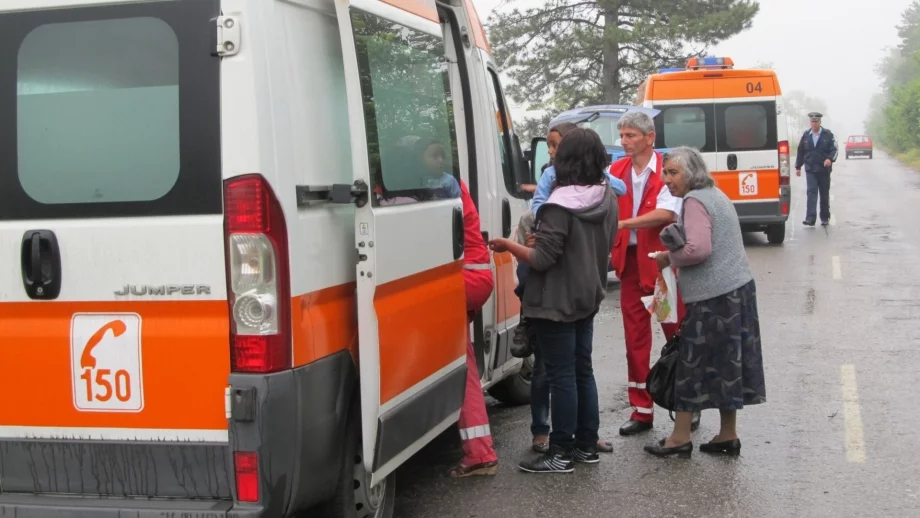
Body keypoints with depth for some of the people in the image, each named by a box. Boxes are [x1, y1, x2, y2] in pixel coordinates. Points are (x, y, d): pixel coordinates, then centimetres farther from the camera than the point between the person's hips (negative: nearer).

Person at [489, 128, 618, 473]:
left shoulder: (560, 206, -23)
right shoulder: (608, 199, 3)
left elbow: (541, 259, -23)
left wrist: (507, 245, -7)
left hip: (557, 303, -8)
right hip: (587, 299, 8)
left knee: (561, 376, -1)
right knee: (582, 371, 16)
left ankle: (562, 453, 6)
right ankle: (586, 445, 24)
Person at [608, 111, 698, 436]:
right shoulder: (615, 171, 6)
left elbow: (666, 213, -21)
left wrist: (621, 224, -27)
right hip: (630, 261, 4)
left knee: (677, 333, 5)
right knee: (635, 338, 8)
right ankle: (641, 410, 16)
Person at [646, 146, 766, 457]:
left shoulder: (695, 201, -13)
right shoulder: (716, 194, 17)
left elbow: (698, 249, -24)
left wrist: (668, 258, -9)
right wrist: (676, 246, 11)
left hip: (714, 296, -10)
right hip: (738, 288, 10)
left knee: (693, 362, -2)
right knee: (727, 361, 13)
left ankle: (680, 437, 4)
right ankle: (728, 435, 19)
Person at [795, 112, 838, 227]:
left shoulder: (828, 134, -1)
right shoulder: (806, 135, 8)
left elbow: (834, 149, -5)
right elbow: (800, 151, 14)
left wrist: (830, 159, -25)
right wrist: (798, 167, 14)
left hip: (824, 169, -1)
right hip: (810, 170, 1)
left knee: (824, 194, 9)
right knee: (811, 192, -11)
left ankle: (825, 218, 20)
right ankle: (810, 218, -19)